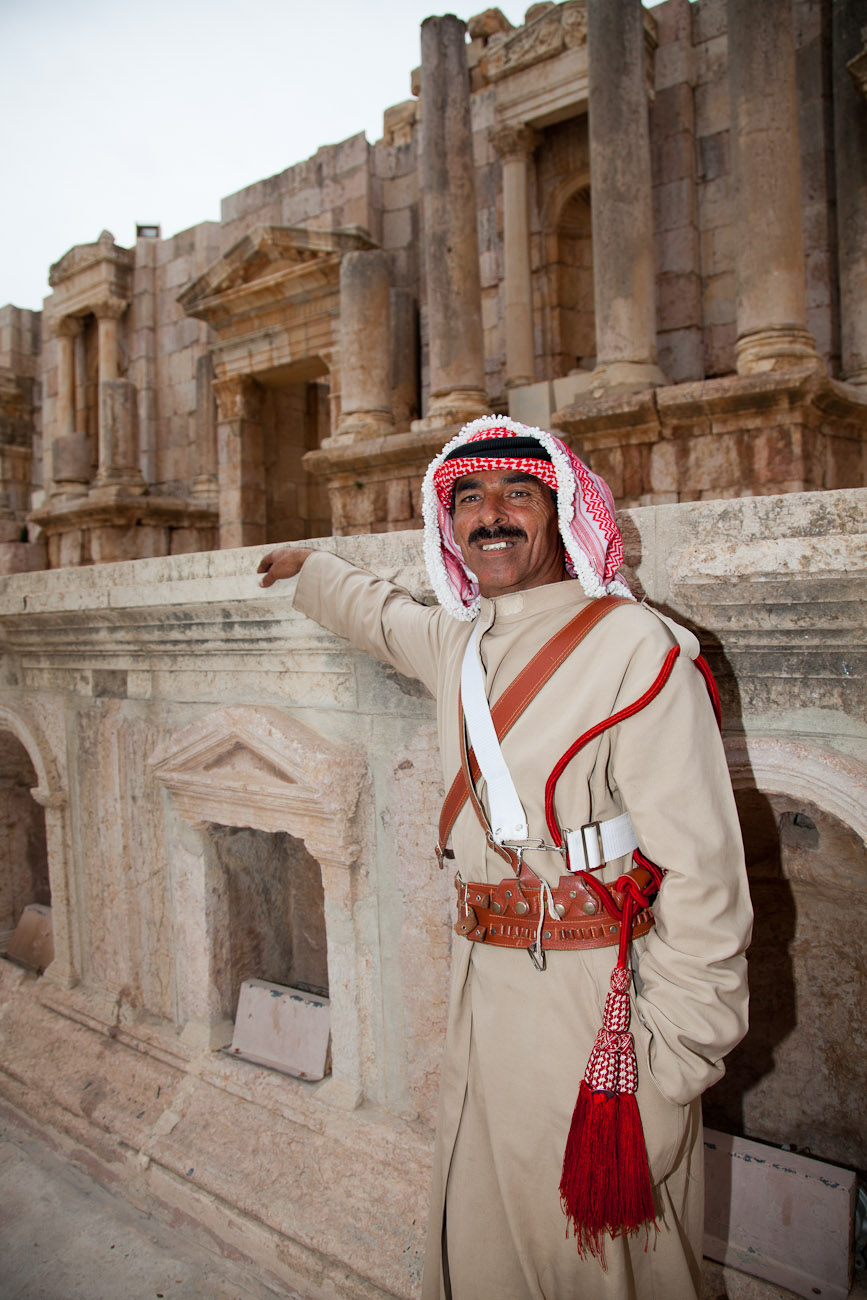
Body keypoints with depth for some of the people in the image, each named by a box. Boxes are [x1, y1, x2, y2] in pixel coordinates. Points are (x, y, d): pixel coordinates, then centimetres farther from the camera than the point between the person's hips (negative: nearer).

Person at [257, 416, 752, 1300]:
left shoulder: (635, 645, -16)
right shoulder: (457, 641, 7)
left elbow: (701, 873, -17)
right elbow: (380, 614, 32)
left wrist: (673, 1064, -17)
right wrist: (309, 567, 48)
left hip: (596, 1001, -6)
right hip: (484, 989, 7)